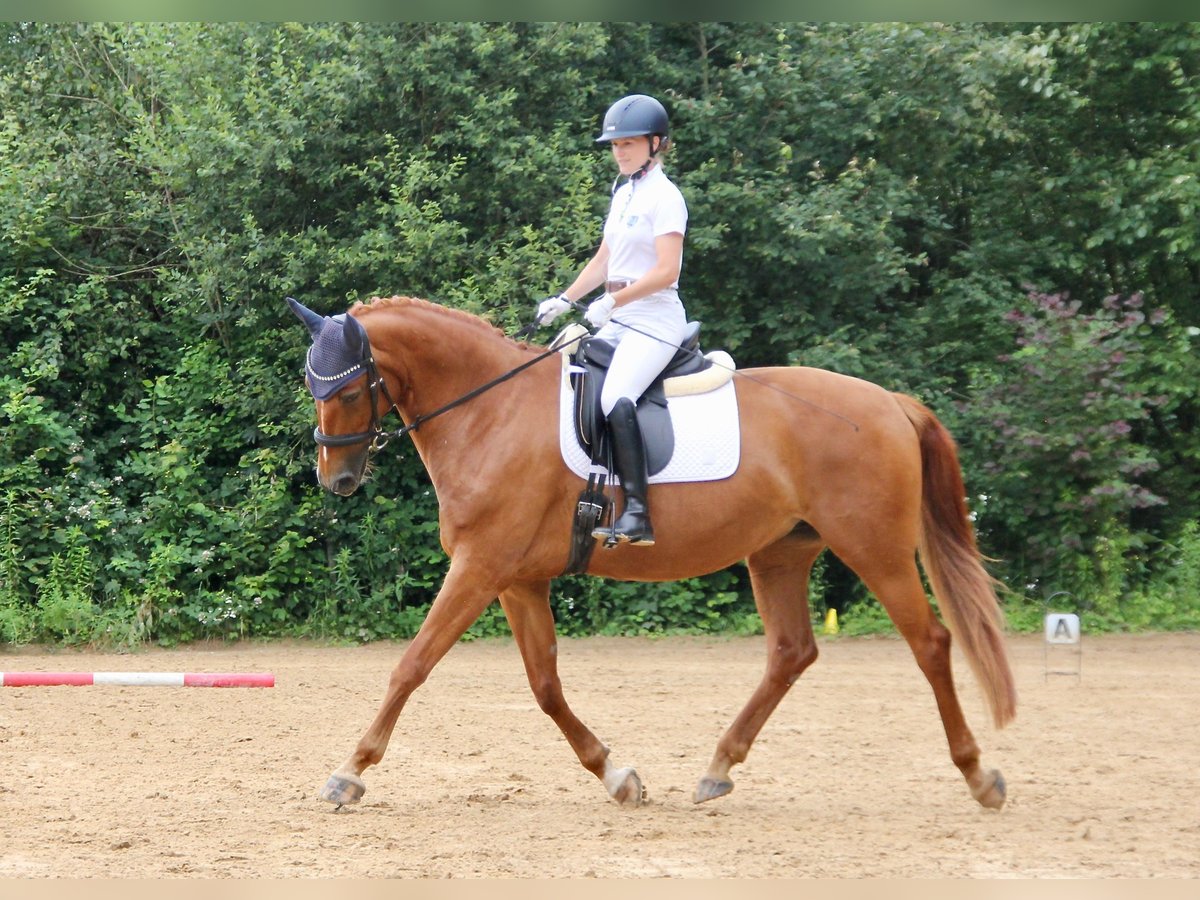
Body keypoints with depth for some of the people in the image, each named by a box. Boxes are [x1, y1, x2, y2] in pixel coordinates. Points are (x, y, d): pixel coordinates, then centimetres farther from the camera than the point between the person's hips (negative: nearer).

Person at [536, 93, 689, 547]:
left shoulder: (664, 197, -9)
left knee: (615, 397, -29)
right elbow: (603, 260, 24)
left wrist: (614, 301, -23)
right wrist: (564, 300, 14)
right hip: (617, 320, 10)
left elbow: (667, 271, -18)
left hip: (654, 318, -10)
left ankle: (637, 513, -34)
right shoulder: (623, 194, 18)